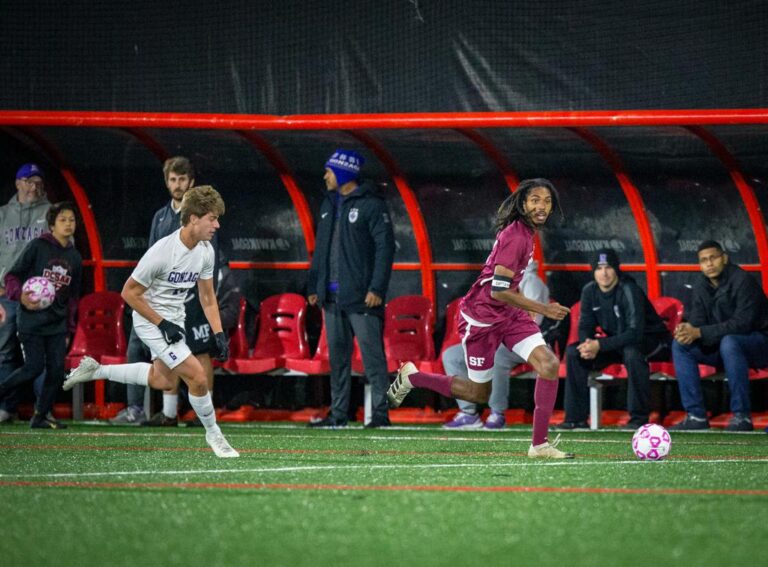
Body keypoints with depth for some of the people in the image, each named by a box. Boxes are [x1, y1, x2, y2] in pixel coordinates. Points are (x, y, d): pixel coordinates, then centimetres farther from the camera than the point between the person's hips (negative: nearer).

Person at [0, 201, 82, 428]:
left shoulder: (75, 257, 10)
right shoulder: (38, 247, -6)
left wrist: (69, 328, 14)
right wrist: (21, 295, -25)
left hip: (57, 324, 5)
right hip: (31, 320, -5)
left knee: (57, 369, -1)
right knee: (34, 367, -12)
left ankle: (42, 416, 9)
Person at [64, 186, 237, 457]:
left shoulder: (205, 251, -6)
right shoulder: (162, 252, -29)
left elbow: (207, 297, 7)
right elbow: (129, 292, -20)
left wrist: (219, 334, -1)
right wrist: (163, 324, -21)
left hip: (174, 320, 9)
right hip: (151, 320, -9)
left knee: (162, 380, 22)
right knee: (198, 377, -15)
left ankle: (95, 370, 33)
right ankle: (213, 433, 7)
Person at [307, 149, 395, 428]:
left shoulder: (371, 204, -7)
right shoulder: (329, 204, 17)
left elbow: (385, 247, -12)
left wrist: (377, 288, -18)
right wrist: (314, 286, 18)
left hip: (361, 296, -8)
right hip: (332, 295, 8)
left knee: (372, 354, -6)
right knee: (337, 355, 9)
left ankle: (380, 412, -4)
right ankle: (338, 413, 14)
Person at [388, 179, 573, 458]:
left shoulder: (526, 231, 5)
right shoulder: (514, 237, -25)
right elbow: (499, 291, -27)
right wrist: (543, 309, -22)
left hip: (509, 314, 8)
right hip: (482, 316, -8)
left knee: (549, 364, -12)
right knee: (479, 393, 5)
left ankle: (540, 444, -9)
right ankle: (411, 376, 24)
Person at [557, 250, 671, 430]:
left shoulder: (629, 291, -25)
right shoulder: (589, 291, -5)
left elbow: (635, 333, -32)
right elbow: (585, 327, 0)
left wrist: (600, 345, -37)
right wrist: (588, 344, -24)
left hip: (651, 340, -7)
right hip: (617, 342, 7)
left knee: (632, 353, -40)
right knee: (574, 352, -9)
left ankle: (639, 417, -27)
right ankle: (576, 417, -6)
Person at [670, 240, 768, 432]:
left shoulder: (742, 281, -20)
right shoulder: (702, 284, 2)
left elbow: (742, 323, -28)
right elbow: (697, 320, -1)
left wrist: (699, 332, -32)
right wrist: (688, 330, -27)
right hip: (720, 345, 7)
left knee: (729, 343, -38)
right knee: (680, 345, -10)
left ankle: (742, 417, -33)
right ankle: (696, 416, -14)